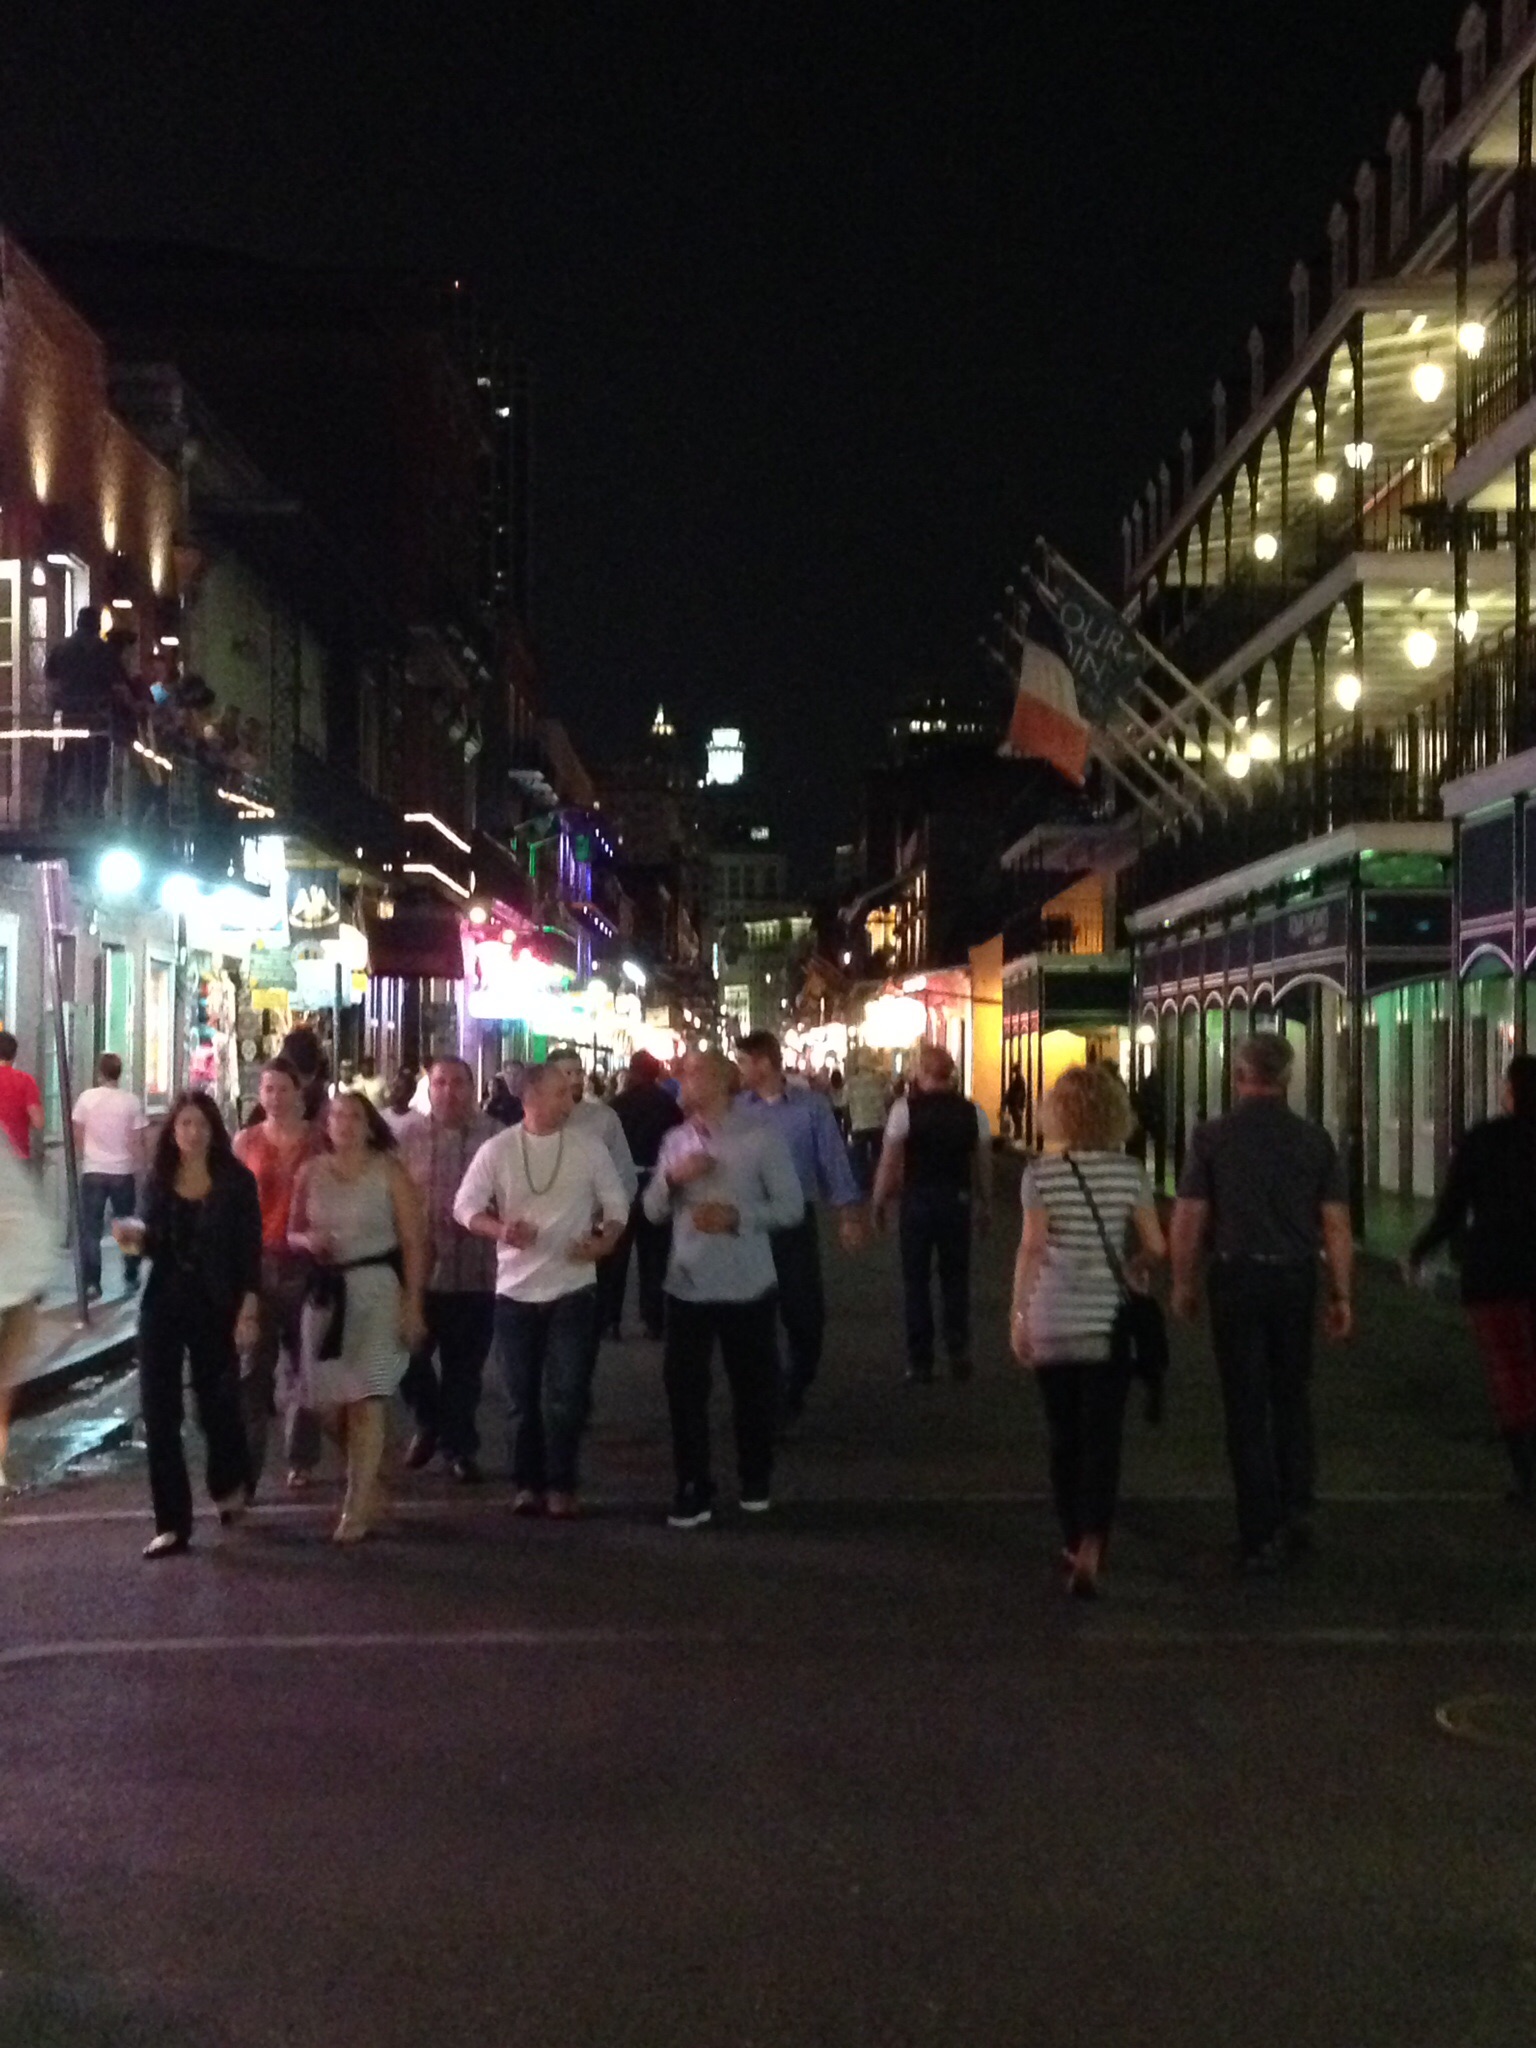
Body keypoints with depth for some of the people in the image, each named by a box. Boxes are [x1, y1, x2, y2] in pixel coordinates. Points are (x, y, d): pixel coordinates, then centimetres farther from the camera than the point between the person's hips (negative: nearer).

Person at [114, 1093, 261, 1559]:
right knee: (159, 1412, -1)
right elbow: (153, 1245, 12)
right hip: (162, 1306, 3)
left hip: (215, 1309, -3)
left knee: (216, 1403, 7)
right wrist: (135, 1236, -10)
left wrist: (248, 1312, -12)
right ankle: (172, 1522, 6)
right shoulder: (158, 1180, 3)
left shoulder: (236, 1181, -6)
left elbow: (250, 1251, -6)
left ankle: (229, 1485, 38)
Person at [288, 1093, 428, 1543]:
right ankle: (367, 1469, 32)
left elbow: (413, 1242, -4)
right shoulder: (311, 1172, 6)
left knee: (365, 1400, -7)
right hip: (325, 1291, 4)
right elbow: (293, 1233, 14)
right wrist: (309, 1241, -10)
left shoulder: (389, 1171, -3)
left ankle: (358, 1506, 0)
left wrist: (412, 1305, -9)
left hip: (377, 1289, -4)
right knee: (326, 1404, 6)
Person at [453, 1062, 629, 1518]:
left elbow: (616, 1202, 5)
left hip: (573, 1287, 0)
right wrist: (500, 1231, -20)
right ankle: (528, 1484, 20)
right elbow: (466, 1206, -2)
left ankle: (561, 1486, 7)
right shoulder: (497, 1150, -3)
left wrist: (606, 1240, -13)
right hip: (516, 1289, 1)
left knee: (565, 1394, -4)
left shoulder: (589, 1147, -1)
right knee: (523, 1394, 8)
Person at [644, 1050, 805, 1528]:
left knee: (753, 1387, 10)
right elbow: (653, 1211, 7)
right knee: (683, 1388, 0)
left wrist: (738, 1216, -21)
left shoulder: (761, 1134, -7)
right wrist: (672, 1178, -12)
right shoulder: (675, 1140, 7)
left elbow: (791, 1206, -8)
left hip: (746, 1287, -3)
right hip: (687, 1285, 3)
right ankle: (693, 1491, 8)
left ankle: (755, 1480, 30)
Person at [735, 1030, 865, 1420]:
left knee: (805, 1311, 4)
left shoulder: (812, 1105, -4)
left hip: (796, 1220, -1)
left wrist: (849, 1214, -5)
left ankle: (794, 1389, 27)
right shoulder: (736, 1109, 0)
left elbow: (833, 1160, -1)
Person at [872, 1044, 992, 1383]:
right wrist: (985, 1203, 12)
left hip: (918, 1200, -2)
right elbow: (982, 1162, 2)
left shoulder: (906, 1108, -8)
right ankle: (959, 1352, 11)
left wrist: (880, 1202, -2)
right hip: (959, 1201, 2)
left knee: (916, 1279, 8)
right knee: (956, 1277, 15)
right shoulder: (971, 1111, 1)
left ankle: (920, 1362, 10)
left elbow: (890, 1160, -10)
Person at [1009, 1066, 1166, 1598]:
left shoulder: (1041, 1175, -5)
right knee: (1103, 1438, 1)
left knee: (1063, 1437, 14)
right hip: (1110, 1321, 0)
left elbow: (1032, 1247, -9)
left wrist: (1018, 1314, -3)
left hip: (1053, 1321, 0)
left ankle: (1074, 1544, 25)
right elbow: (1156, 1247, -1)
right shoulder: (1129, 1173, -1)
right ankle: (1090, 1552, -13)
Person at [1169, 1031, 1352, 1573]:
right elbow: (1335, 1223, -1)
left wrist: (1183, 1285, 6)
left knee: (1247, 1409, 4)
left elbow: (1188, 1218, -6)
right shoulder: (1314, 1140, -1)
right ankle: (1297, 1509, 14)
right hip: (1295, 1279, 2)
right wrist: (1341, 1295, 6)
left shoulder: (1212, 1137, -6)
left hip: (1237, 1279, -2)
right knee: (1291, 1397, 21)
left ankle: (1262, 1537, 6)